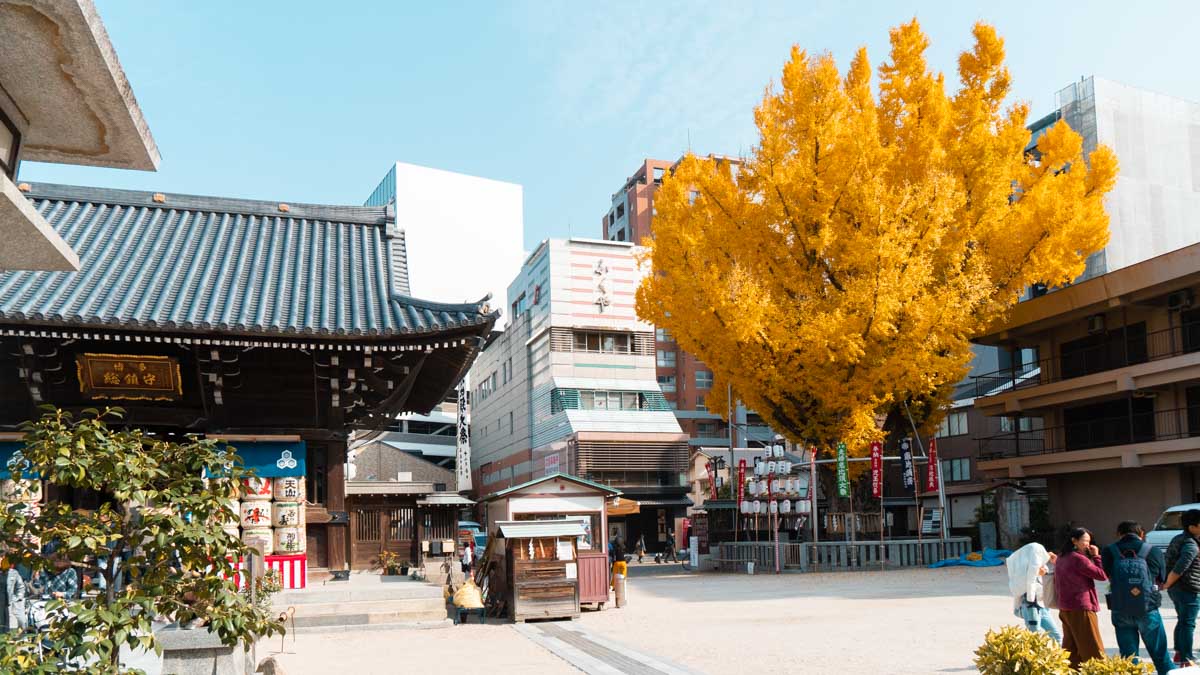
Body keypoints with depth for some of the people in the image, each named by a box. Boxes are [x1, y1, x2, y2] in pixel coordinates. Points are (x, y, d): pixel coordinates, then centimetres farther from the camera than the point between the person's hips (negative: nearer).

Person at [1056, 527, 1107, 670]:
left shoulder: (1061, 559, 12)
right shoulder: (1078, 558, -15)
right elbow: (1102, 575, -13)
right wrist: (1096, 556, -4)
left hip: (1065, 609, 8)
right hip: (1081, 609, -8)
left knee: (1070, 650, 10)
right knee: (1093, 651, -2)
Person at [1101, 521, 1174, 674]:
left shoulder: (1109, 551, -4)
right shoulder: (1153, 552, -4)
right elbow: (1162, 578, 9)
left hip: (1120, 611, 0)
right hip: (1148, 610, 0)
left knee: (1128, 656, 10)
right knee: (1160, 656, 12)